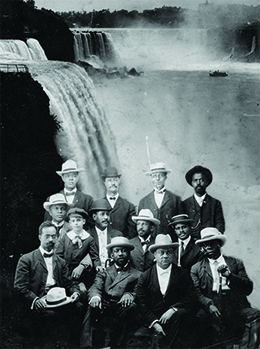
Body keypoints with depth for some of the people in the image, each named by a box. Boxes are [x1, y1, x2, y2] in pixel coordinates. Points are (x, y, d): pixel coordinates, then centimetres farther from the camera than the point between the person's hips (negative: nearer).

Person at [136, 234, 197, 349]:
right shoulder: (145, 277, 8)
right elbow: (141, 304, 3)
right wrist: (154, 322, -11)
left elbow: (190, 298, 1)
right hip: (152, 322, 0)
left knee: (181, 313, -34)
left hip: (175, 319, 0)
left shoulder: (183, 274, 8)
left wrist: (172, 310, -15)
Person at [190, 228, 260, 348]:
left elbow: (248, 288, 9)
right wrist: (209, 304, -17)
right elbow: (196, 293, 2)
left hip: (235, 307, 1)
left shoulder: (236, 263, 18)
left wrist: (230, 275, -5)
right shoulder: (196, 268, 15)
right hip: (211, 309, -1)